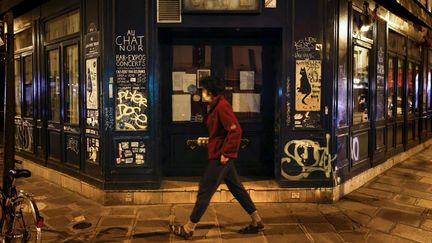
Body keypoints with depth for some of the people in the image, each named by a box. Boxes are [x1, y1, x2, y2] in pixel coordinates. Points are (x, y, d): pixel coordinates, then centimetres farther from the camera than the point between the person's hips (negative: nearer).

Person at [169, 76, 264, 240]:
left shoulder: (222, 106, -18)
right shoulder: (216, 106, 13)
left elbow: (236, 131, -25)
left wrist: (225, 153, -22)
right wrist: (208, 141, 14)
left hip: (220, 156, -10)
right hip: (221, 154, 10)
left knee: (204, 191, -2)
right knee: (236, 188, 15)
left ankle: (188, 229, 9)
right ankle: (256, 222, 24)